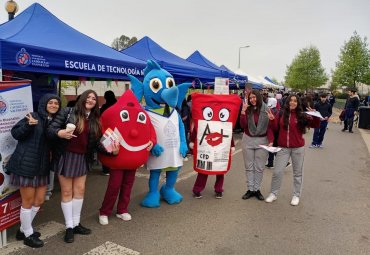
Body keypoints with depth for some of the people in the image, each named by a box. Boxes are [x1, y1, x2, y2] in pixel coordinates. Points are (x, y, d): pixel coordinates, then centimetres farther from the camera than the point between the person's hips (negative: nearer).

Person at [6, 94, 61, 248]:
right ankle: (28, 235, 21)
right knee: (28, 201, 4)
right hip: (26, 164, -7)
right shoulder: (34, 117, -10)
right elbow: (15, 133, -12)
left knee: (39, 200, 14)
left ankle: (23, 230, 33)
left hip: (42, 166, 7)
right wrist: (29, 125, -30)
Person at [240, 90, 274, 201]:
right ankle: (250, 189, 17)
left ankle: (257, 189, 17)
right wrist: (243, 111, -18)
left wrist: (270, 141, -20)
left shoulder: (266, 110, -5)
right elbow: (243, 125, -8)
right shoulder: (247, 109, 1)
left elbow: (270, 127, -7)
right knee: (249, 166, 8)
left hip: (262, 140, -2)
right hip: (248, 140, 2)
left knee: (259, 167, 6)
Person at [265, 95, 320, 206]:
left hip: (298, 148, -1)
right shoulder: (281, 114, 0)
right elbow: (275, 128, 3)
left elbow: (315, 125, -5)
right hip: (283, 147, 1)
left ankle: (296, 195, 26)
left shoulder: (302, 115, -4)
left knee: (297, 172, 11)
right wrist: (273, 119, -12)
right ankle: (273, 194, 22)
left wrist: (315, 116, -22)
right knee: (277, 172, 5)